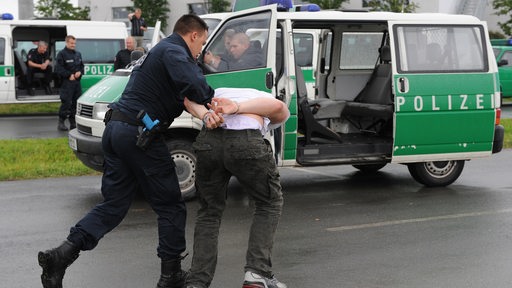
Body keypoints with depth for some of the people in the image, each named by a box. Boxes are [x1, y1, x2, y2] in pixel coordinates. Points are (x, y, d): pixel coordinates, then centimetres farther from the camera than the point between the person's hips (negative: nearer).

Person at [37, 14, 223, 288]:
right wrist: (211, 107, -7)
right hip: (139, 134, -9)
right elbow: (193, 85, -28)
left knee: (114, 203, 11)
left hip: (115, 129, 9)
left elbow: (185, 94, 7)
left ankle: (61, 254, -2)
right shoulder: (174, 52, -7)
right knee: (170, 206, 5)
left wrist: (204, 113, -13)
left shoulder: (159, 50, 24)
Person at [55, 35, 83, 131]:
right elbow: (59, 69, -11)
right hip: (67, 83, -7)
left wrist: (80, 72, 0)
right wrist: (69, 75, -14)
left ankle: (73, 122, 14)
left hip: (77, 82, 7)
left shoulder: (78, 54, 17)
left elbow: (82, 66, 22)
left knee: (76, 103, 7)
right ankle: (61, 123, -2)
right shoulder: (62, 54, -5)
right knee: (66, 103, -10)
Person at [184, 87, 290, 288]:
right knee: (270, 204, 22)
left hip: (208, 141, 2)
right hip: (247, 142, -2)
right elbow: (277, 106, 6)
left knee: (209, 212, 23)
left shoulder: (218, 93, 39)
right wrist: (236, 108, -1)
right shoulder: (279, 112, 33)